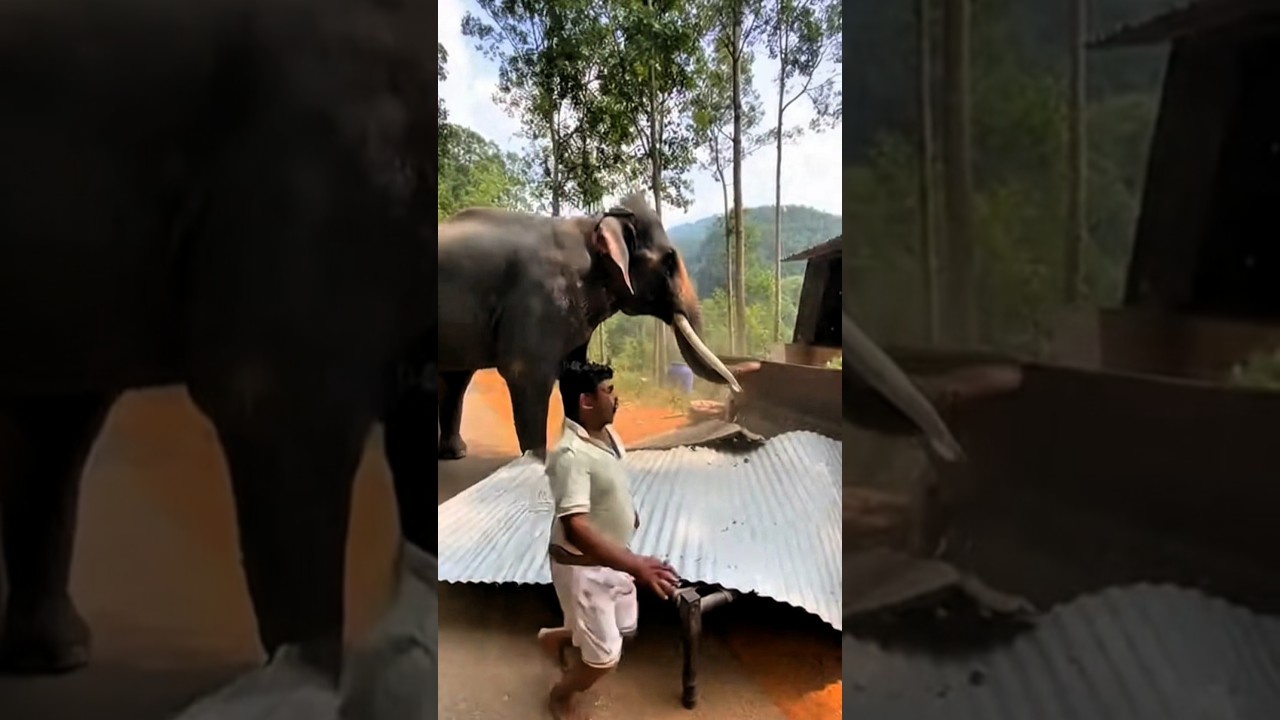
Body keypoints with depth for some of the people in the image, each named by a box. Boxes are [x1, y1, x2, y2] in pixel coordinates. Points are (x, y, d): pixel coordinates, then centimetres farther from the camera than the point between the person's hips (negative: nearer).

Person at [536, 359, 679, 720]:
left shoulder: (606, 433, -3)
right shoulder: (571, 455, -33)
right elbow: (575, 527, -41)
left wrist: (627, 512, 28)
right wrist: (635, 565, -47)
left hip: (611, 559, 9)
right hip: (582, 567, -8)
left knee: (624, 627, 24)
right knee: (605, 657, 5)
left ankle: (556, 638, 48)